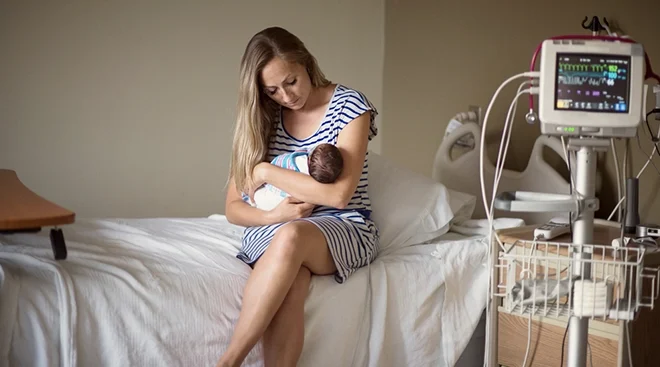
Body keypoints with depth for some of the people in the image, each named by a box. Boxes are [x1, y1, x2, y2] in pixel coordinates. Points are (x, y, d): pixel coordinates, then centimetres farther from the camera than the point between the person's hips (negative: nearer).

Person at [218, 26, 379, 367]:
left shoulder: (350, 105, -4)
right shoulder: (261, 119, 6)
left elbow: (340, 194, -14)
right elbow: (233, 208, 6)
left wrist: (266, 171, -11)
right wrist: (274, 215, -16)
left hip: (343, 228, -2)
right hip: (272, 231, 2)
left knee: (291, 237, -39)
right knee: (289, 283, -36)